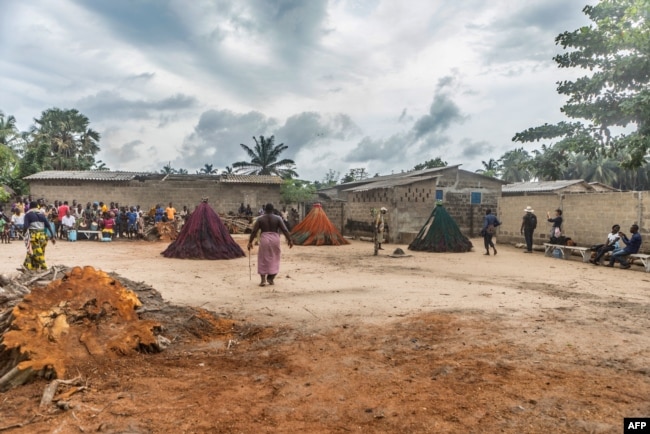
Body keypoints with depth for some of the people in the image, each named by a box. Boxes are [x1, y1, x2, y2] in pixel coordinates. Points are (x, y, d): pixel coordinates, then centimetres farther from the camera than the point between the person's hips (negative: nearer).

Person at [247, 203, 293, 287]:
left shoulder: (260, 219, 0)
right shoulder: (278, 218, 0)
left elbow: (254, 231, -2)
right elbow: (284, 230, -5)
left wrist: (250, 242, 4)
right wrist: (289, 240, -2)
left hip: (264, 239, 0)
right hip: (275, 239, 0)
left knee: (263, 259, 7)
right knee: (274, 259, 13)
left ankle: (263, 280, 2)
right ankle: (271, 278, 9)